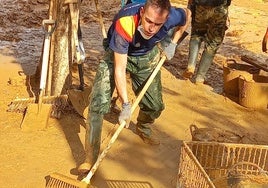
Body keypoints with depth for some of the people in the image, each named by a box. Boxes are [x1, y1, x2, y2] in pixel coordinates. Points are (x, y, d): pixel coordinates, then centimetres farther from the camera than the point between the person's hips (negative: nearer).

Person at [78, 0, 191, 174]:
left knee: (155, 105, 8)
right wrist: (126, 104, -33)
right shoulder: (124, 24, -41)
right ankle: (91, 159, -8)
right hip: (117, 55, -3)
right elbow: (119, 69, -34)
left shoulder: (172, 17, -30)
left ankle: (143, 128, 45)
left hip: (147, 56, 4)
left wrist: (173, 43, -8)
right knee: (98, 103, -18)